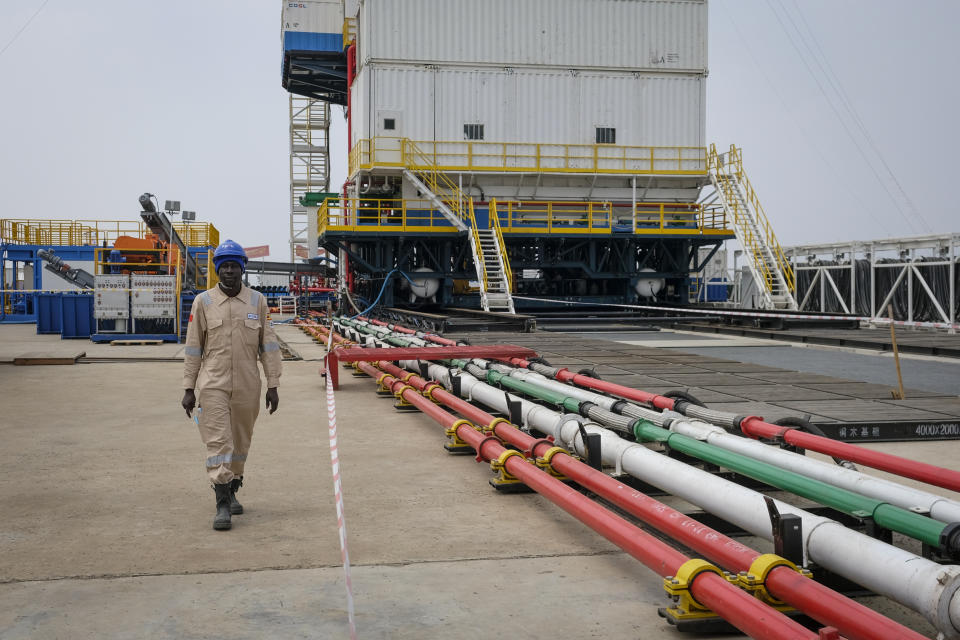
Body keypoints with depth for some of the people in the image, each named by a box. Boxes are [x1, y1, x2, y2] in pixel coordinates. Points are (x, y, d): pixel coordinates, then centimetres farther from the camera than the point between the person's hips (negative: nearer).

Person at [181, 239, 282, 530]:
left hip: (247, 386, 2)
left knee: (240, 441, 13)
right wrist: (188, 389, 1)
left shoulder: (257, 301, 2)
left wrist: (273, 385, 1)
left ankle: (232, 490, 33)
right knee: (218, 441, -9)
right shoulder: (203, 301, 0)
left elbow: (268, 345, 5)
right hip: (213, 384, -2)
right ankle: (222, 505, -8)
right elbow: (193, 348, 4)